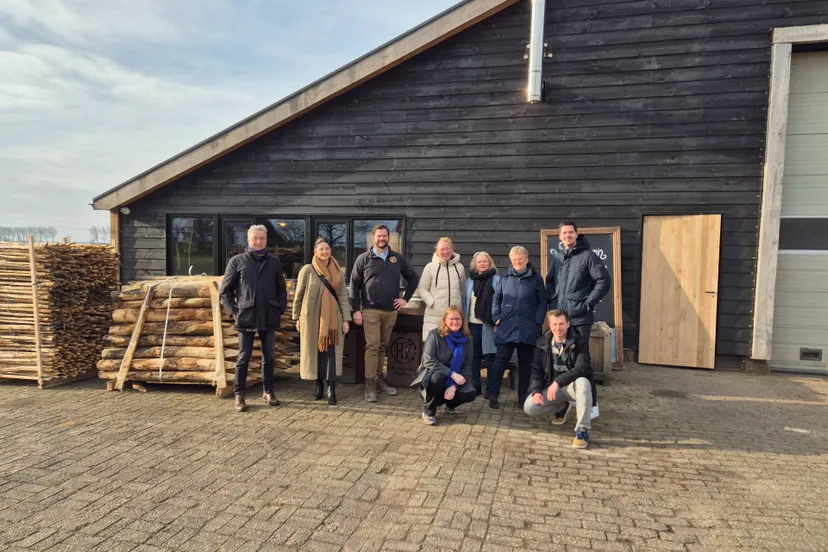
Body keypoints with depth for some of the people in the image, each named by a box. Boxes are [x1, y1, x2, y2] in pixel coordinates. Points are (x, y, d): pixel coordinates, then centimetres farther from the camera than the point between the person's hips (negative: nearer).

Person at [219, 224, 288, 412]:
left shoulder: (274, 261, 7)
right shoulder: (237, 261, 1)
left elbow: (282, 290, 13)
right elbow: (224, 291, 4)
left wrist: (280, 309, 2)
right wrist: (234, 311, -5)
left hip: (269, 318, 2)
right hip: (246, 318, -2)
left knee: (269, 357, 10)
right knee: (244, 358, 4)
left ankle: (268, 391, 23)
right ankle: (239, 395, 14)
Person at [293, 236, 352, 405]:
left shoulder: (338, 271, 5)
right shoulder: (307, 270, -3)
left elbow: (343, 297, 5)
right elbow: (298, 295, 3)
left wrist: (346, 319, -1)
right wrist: (297, 317, 4)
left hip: (333, 318, 1)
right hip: (312, 318, -1)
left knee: (332, 352, -3)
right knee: (315, 352, 7)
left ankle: (331, 389, 2)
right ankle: (319, 385, 23)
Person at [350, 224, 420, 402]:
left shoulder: (398, 258, 8)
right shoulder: (364, 258, 0)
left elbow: (413, 278, 17)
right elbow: (354, 284, 1)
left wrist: (406, 298, 7)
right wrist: (356, 309, -5)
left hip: (391, 311, 3)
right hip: (371, 310, -3)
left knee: (383, 347, 11)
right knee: (372, 347, -7)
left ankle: (379, 379, 22)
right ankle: (370, 384, -3)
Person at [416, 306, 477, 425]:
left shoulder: (466, 339, -4)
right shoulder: (435, 334, -15)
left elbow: (467, 366, -6)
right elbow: (429, 361, -23)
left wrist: (454, 386, -21)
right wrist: (452, 374, -30)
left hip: (455, 379, 4)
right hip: (431, 374, -3)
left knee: (470, 394, -22)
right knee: (438, 377, -38)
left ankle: (450, 404, 15)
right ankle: (428, 410, -12)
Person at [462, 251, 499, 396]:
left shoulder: (497, 280, -2)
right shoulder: (470, 281, 10)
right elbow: (465, 301, 11)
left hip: (489, 324, -4)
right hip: (473, 323, 4)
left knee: (490, 355, 1)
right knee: (475, 355, 10)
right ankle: (475, 386, 19)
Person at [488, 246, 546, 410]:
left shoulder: (536, 278, 3)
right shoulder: (505, 278, 7)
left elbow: (542, 302, 4)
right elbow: (496, 299, 11)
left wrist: (538, 321, -5)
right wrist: (496, 318, 0)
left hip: (528, 329, 0)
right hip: (506, 327, 0)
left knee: (525, 363, 8)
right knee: (500, 360, -2)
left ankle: (522, 396, 19)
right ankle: (492, 394, 2)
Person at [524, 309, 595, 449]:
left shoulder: (579, 343, -14)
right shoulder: (542, 343, -1)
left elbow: (582, 369, -26)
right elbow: (536, 370, 2)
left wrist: (558, 382, -35)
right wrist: (536, 390, -15)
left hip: (572, 386, -4)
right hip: (551, 387, 4)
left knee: (583, 382, -39)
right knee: (529, 407, -17)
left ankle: (582, 430, -28)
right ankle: (562, 407, 14)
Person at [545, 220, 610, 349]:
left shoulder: (588, 256, -3)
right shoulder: (556, 258, 13)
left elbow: (604, 280, -7)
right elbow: (549, 281, 23)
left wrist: (589, 302, -10)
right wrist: (551, 300, 7)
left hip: (580, 317, -5)